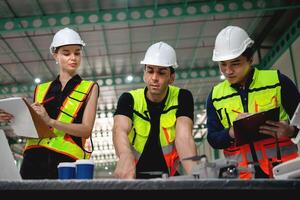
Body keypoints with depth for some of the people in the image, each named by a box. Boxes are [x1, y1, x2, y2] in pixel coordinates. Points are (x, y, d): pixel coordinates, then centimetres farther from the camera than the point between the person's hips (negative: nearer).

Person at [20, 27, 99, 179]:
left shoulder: (90, 88, 10)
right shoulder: (40, 90, 18)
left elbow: (86, 129, -3)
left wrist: (51, 121, -16)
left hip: (68, 160, -2)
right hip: (34, 158, 3)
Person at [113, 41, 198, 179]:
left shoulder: (182, 98, -6)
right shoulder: (129, 99, -7)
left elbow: (184, 135, -20)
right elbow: (120, 130, -25)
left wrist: (194, 172, -39)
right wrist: (125, 156, -47)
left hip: (169, 177, 0)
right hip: (134, 177, 0)